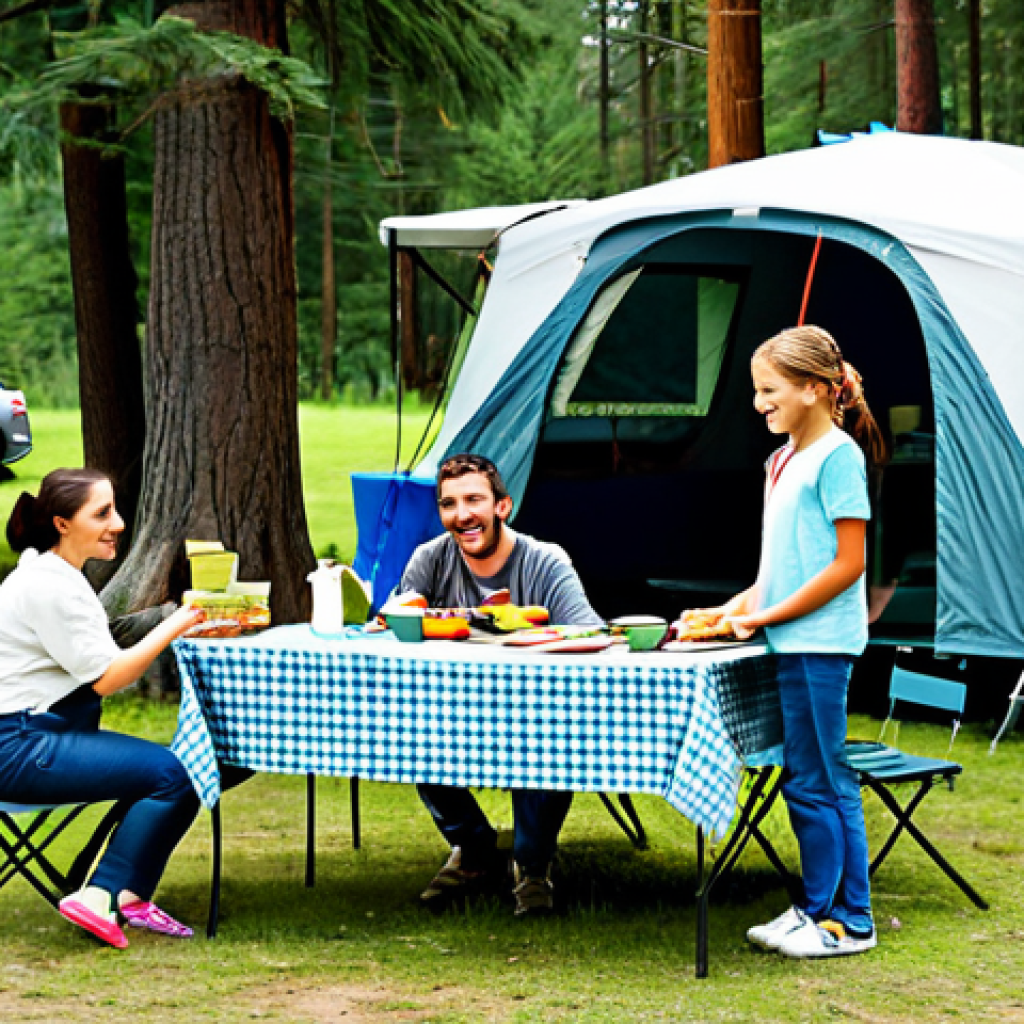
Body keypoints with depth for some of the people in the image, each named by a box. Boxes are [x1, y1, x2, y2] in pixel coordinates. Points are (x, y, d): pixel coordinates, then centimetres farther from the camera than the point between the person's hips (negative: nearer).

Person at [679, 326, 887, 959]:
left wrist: (767, 617, -13)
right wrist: (740, 605, 8)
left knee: (815, 782, -6)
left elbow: (848, 563, -15)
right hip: (795, 644, 9)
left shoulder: (838, 455, -12)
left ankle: (844, 921, 1)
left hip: (821, 642, -9)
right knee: (820, 780, 12)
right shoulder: (784, 459, 15)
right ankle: (821, 913, 17)